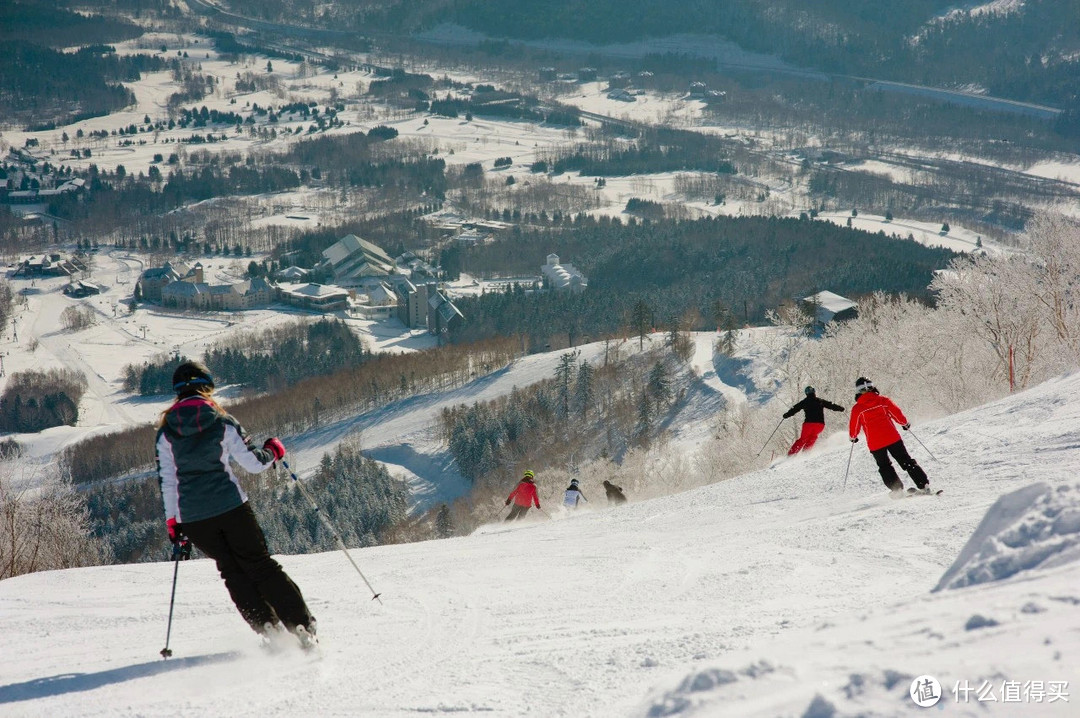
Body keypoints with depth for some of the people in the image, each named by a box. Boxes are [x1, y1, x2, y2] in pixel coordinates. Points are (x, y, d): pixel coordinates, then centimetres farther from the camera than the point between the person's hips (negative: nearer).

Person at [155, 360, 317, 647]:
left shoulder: (165, 432, 2)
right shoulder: (222, 422, -4)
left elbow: (166, 481, 4)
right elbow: (254, 462, -3)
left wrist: (172, 521, 13)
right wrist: (272, 451, 18)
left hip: (192, 517, 2)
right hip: (231, 507, -2)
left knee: (233, 572, 15)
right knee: (260, 566, 8)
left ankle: (269, 628, 5)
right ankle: (302, 626, 3)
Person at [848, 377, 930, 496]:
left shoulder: (857, 409, -1)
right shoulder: (883, 400, 1)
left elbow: (854, 426, 6)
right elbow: (897, 413, 2)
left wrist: (853, 437, 27)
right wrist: (905, 423, 20)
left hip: (875, 444, -1)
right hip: (892, 438, 1)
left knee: (884, 467, 18)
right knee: (907, 462, 8)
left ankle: (897, 489, 7)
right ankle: (924, 485, 1)